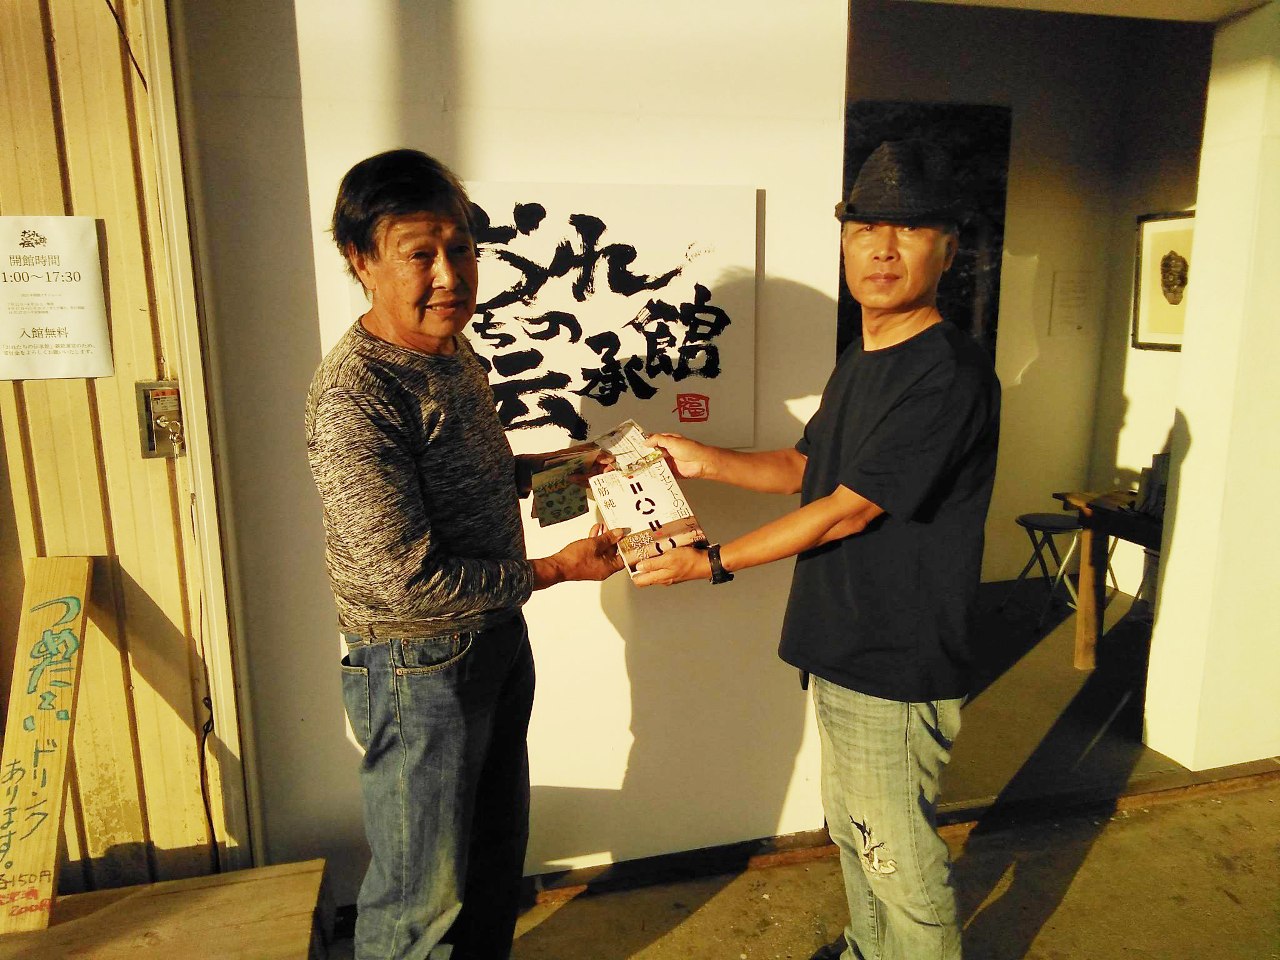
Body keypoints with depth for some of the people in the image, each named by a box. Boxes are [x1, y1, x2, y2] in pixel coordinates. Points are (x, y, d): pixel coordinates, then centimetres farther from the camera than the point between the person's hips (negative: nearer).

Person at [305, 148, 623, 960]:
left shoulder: (454, 350, 1)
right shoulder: (354, 398, -27)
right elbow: (406, 578, -27)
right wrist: (554, 570, -19)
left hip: (498, 636, 9)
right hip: (419, 668, -8)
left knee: (498, 842, 26)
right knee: (425, 894, 12)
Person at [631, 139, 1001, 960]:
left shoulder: (951, 374, -22)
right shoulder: (860, 362, 9)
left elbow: (847, 511, -22)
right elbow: (806, 467, 17)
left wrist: (711, 563, -15)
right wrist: (704, 460, 2)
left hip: (898, 670, -9)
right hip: (841, 650, 9)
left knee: (899, 857, 8)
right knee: (852, 830, 25)